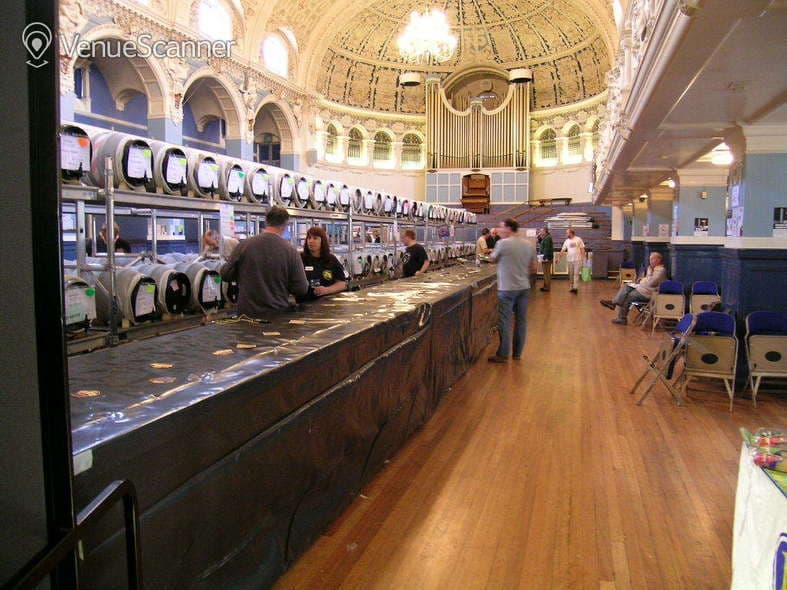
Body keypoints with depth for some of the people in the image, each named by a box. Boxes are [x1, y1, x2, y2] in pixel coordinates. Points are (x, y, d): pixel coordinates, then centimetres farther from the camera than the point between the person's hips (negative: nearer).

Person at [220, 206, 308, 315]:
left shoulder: (244, 245, -8)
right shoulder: (290, 250, -12)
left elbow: (225, 274, 2)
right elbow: (302, 289, -8)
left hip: (247, 312, 1)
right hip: (278, 314, -1)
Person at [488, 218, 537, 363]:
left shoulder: (503, 243, -12)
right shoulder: (529, 245, 6)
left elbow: (492, 259, 4)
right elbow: (533, 268, 12)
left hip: (507, 289, -6)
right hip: (524, 288, 6)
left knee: (505, 322, 1)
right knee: (521, 321, 12)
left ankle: (503, 355, 5)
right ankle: (517, 353, 21)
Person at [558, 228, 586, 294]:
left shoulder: (578, 239, -2)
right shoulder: (567, 241, 8)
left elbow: (582, 249, -1)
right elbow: (562, 250, 8)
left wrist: (583, 258, -4)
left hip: (577, 259, -4)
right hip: (570, 260, 4)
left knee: (576, 274, -8)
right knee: (570, 274, 8)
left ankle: (575, 287, -12)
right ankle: (571, 287, 16)